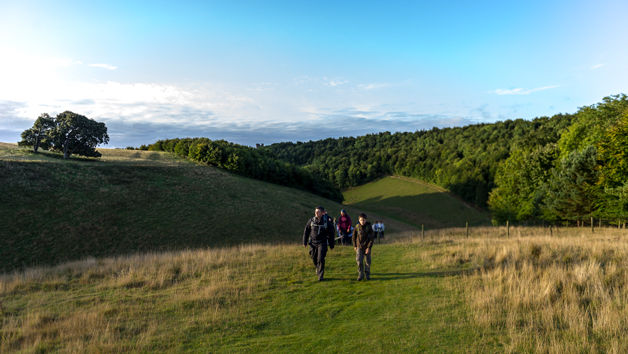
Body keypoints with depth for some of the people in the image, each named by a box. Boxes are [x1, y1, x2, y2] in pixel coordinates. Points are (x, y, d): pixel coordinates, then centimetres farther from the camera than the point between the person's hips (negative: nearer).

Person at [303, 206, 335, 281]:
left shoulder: (327, 222, -6)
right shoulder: (311, 221, -3)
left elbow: (331, 234, 3)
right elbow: (306, 231, 8)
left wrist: (331, 245, 5)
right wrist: (304, 242, 6)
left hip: (322, 243, -2)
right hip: (313, 243, 2)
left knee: (321, 259, -11)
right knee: (314, 258, 10)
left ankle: (321, 275, 6)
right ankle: (318, 268, 42)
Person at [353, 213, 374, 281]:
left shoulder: (369, 227, -9)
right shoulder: (357, 227, -3)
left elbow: (371, 238, -8)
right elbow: (354, 236, 9)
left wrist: (369, 247, -14)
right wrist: (355, 246, 7)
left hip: (366, 247, -1)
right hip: (359, 247, 1)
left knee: (367, 261, 7)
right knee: (359, 260, -8)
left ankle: (367, 274, 23)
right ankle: (361, 275, 5)